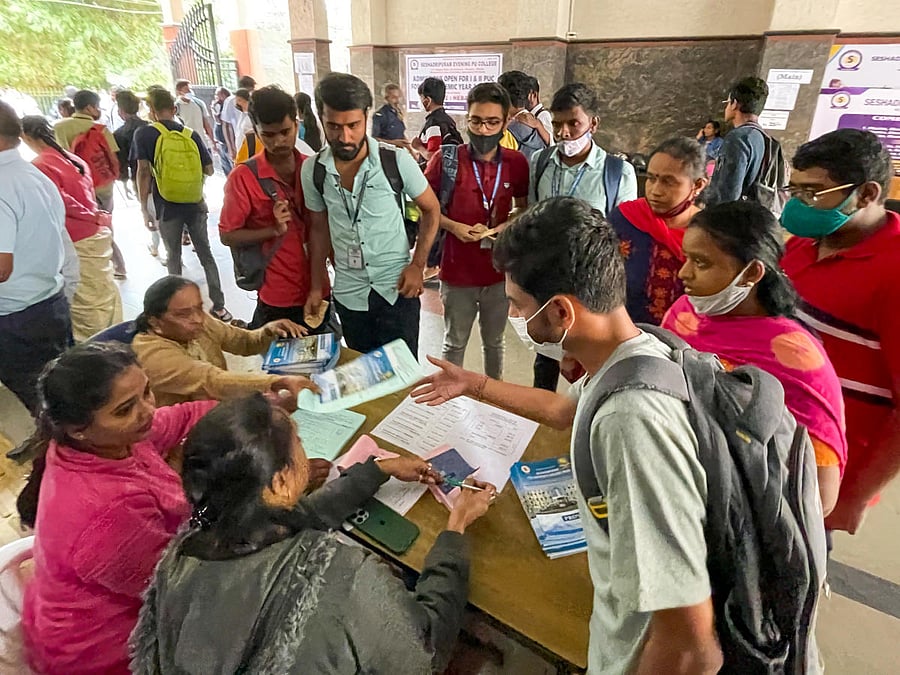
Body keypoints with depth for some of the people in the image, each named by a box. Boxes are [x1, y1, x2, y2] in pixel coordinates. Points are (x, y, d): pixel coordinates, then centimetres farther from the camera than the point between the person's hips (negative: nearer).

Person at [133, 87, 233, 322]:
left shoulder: (143, 134, -4)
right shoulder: (191, 134, 3)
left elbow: (143, 172, -9)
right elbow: (209, 170, 7)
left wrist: (144, 208, -3)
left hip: (168, 208, -2)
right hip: (196, 205, 2)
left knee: (173, 259, 11)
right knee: (206, 255, 10)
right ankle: (219, 307, 11)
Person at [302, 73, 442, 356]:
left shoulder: (397, 160, -12)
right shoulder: (312, 170, -3)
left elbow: (431, 209, -1)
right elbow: (319, 227, 9)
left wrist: (417, 265, -10)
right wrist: (316, 286, 9)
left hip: (396, 289, -3)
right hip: (348, 294, 3)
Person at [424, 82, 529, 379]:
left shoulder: (517, 163, -3)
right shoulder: (446, 159, -11)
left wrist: (508, 227, -11)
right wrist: (454, 226, -18)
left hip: (500, 271, 2)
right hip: (457, 272, -2)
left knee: (494, 342, 20)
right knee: (455, 343, 15)